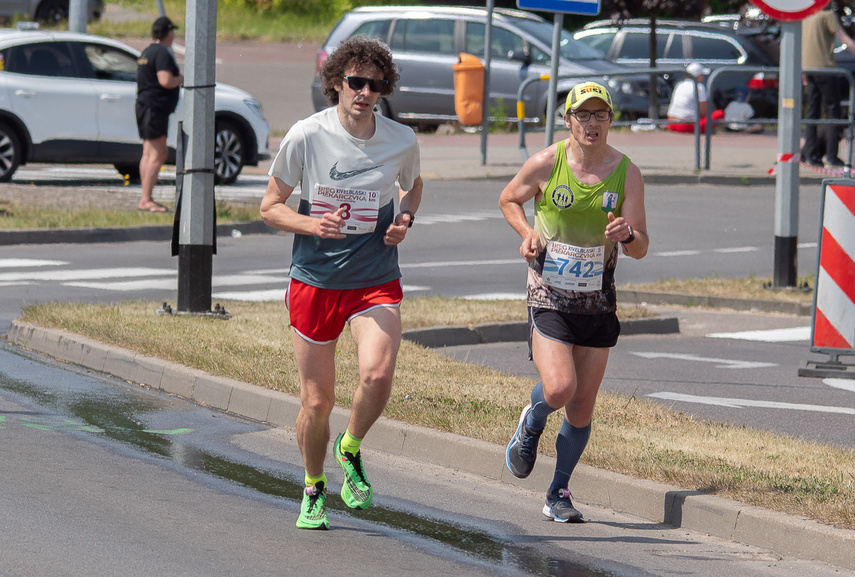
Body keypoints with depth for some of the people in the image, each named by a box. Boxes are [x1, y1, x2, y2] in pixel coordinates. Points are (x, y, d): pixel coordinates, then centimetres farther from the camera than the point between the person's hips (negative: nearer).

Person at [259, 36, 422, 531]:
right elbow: (271, 206, 0)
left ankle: (351, 451, 6)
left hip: (376, 281, 1)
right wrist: (313, 224, -19)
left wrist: (405, 221, -1)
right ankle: (314, 488, 30)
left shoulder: (402, 141, -3)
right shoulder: (305, 136, -9)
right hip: (314, 280, 0)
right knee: (317, 401, 3)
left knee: (378, 373, -24)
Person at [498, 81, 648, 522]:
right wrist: (528, 233, -7)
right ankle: (532, 423, 15)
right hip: (549, 296, -2)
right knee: (558, 389, -21)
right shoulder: (546, 164, -7)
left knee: (582, 409, 4)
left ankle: (559, 495, 22)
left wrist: (626, 234, -25)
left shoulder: (626, 173, -3)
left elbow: (641, 249, -2)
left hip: (597, 303, 2)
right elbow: (508, 199, 12)